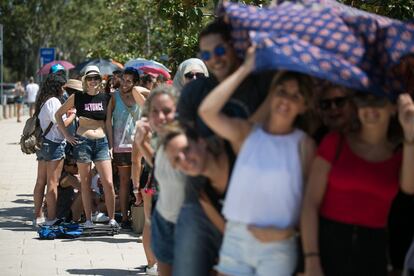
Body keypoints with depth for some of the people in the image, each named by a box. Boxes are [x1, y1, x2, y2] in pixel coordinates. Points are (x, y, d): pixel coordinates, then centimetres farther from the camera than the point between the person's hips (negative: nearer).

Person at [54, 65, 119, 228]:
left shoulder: (106, 98, 6)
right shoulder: (77, 97, 2)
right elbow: (58, 114, 9)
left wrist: (111, 144, 6)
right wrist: (66, 135, 2)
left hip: (101, 141, 1)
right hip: (82, 141, -1)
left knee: (108, 183, -6)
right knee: (85, 183, 4)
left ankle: (112, 219, 2)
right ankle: (88, 219, 11)